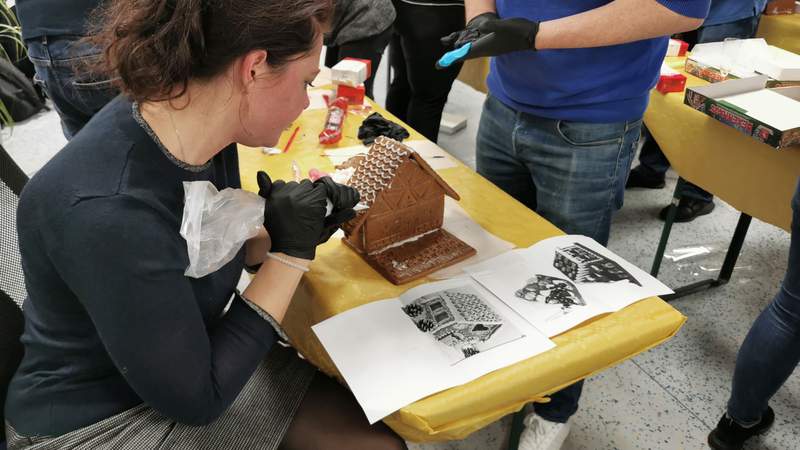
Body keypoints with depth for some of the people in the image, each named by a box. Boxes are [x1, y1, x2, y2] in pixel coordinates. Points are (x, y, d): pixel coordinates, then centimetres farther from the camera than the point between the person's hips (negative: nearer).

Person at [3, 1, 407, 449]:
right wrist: (290, 254, -21)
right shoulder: (109, 211, -36)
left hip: (192, 359, 7)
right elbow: (195, 399, -24)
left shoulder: (201, 126, -12)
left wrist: (299, 235, -9)